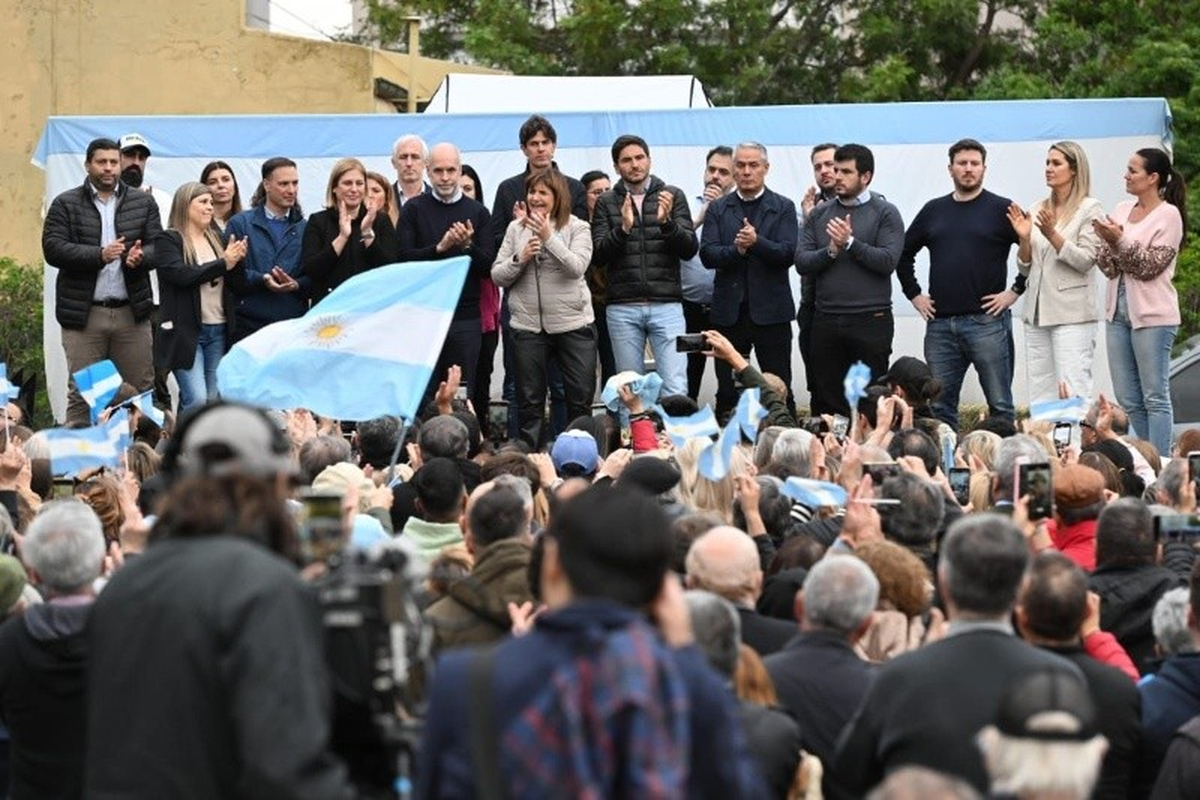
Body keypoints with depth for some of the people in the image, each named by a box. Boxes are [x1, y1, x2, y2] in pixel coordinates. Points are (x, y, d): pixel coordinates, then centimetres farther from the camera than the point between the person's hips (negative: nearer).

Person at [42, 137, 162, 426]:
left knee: (141, 389, 1)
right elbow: (53, 248, -6)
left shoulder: (143, 203, 12)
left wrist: (141, 257, -16)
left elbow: (159, 247, 8)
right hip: (83, 314, -2)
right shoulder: (66, 204, 5)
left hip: (131, 312, 2)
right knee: (81, 393, -1)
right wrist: (99, 255, -18)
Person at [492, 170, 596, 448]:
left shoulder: (577, 228, 0)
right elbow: (497, 277, 5)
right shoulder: (516, 229, 7)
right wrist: (520, 258, -12)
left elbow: (577, 268, -15)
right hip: (527, 326, 2)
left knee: (580, 399, 2)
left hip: (573, 324, -2)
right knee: (530, 402, 7)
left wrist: (549, 237, -19)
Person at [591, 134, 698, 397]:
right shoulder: (607, 203, 9)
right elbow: (598, 254, 1)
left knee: (676, 388, -10)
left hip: (666, 305, -1)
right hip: (623, 308, 1)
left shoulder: (672, 196, 8)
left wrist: (666, 222, -17)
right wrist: (623, 228, -16)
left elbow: (690, 249, 1)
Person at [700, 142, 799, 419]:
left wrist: (756, 243, -23)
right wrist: (736, 249, -19)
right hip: (729, 310, 2)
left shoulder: (783, 208, 5)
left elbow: (787, 254, -7)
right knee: (727, 391, 4)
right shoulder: (718, 209, 9)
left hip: (770, 310, -2)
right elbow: (707, 255, -2)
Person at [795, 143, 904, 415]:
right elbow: (801, 262, 4)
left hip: (870, 320, -4)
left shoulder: (885, 213, 0)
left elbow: (888, 261, -11)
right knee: (825, 400, 5)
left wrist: (850, 243, -15)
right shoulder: (819, 214, 12)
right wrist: (831, 251, -12)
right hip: (826, 319, 4)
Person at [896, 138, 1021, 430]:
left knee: (1000, 404, -2)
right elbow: (904, 253, 24)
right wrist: (914, 294, 14)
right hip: (940, 323, 4)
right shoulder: (934, 210, 14)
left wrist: (1015, 291, -8)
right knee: (939, 406, 6)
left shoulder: (1001, 209, 0)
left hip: (987, 321, -4)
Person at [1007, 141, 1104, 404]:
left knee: (1073, 394, -11)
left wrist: (1052, 235, -18)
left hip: (1072, 313, -6)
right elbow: (1025, 269, 16)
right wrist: (1024, 239, -2)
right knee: (1039, 396, 5)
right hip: (1037, 313, 6)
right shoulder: (1037, 210, 15)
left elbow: (1086, 260, -9)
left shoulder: (1089, 209, -1)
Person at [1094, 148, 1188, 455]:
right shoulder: (1122, 210, 11)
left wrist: (1120, 241, -20)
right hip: (1118, 311, 7)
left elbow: (1150, 266, -13)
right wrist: (1107, 242, -11)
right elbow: (1108, 267, 8)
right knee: (1128, 400, 10)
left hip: (1152, 314, -7)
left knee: (1154, 398, -4)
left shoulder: (1168, 216, -8)